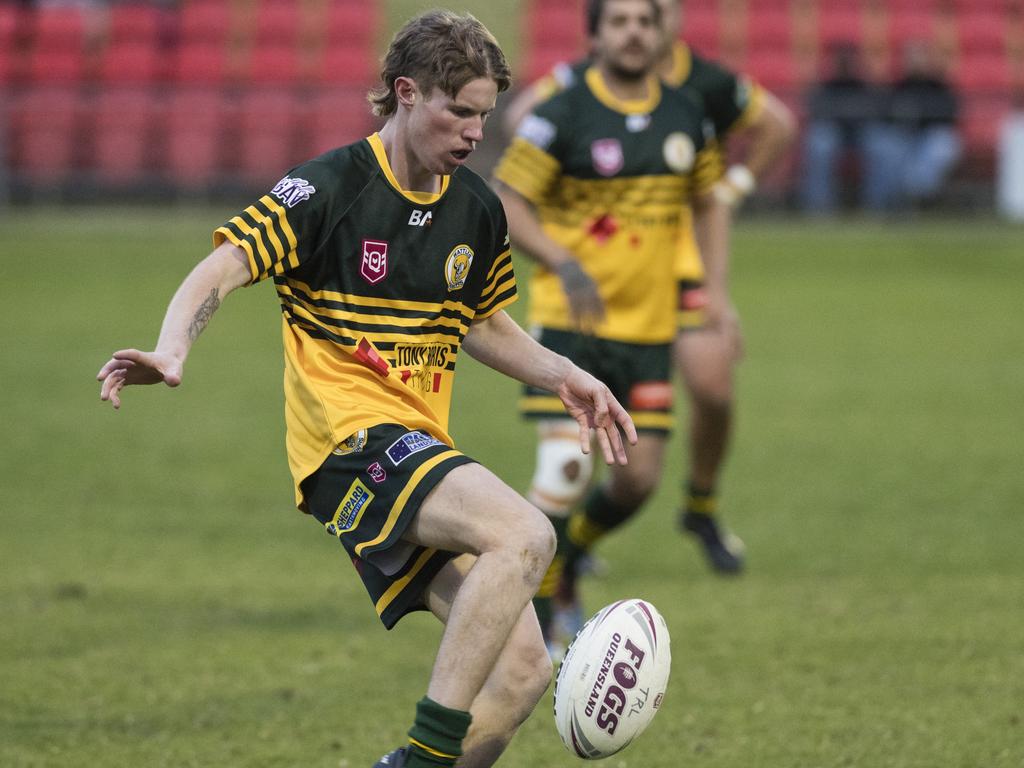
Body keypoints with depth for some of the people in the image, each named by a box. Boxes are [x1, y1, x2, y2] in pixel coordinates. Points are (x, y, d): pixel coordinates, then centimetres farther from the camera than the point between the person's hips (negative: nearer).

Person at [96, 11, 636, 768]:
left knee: (523, 669, -5)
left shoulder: (478, 210, 11)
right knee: (525, 534, -31)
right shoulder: (330, 187, -9)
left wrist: (565, 377, 16)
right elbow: (220, 272, -15)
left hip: (422, 446, 7)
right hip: (351, 439, -7)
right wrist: (171, 350, -33)